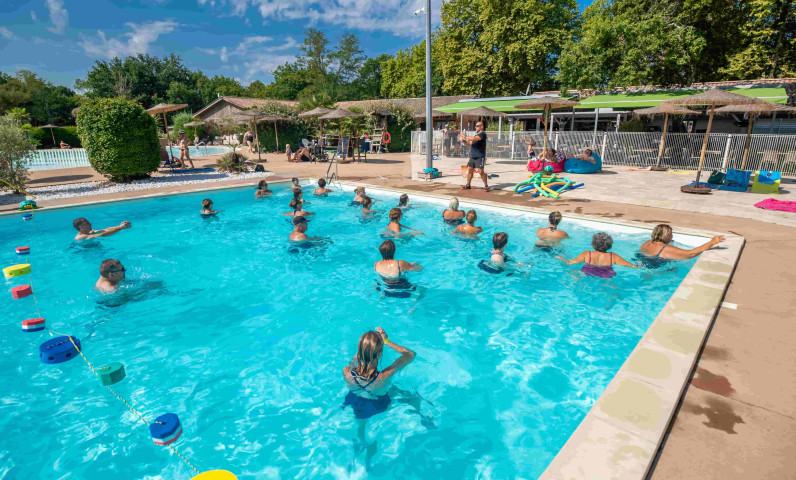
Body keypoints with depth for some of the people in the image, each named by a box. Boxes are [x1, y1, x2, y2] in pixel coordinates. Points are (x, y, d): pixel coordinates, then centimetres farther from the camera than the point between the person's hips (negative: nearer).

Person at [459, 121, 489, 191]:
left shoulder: (483, 134, -9)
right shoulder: (476, 134, 21)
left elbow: (474, 139, -25)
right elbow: (470, 143, 24)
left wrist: (465, 137, -15)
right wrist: (463, 140, 9)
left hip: (480, 157, -9)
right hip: (472, 156, 9)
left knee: (481, 171, -13)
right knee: (470, 170, 9)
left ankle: (486, 186, -2)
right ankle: (468, 185, 18)